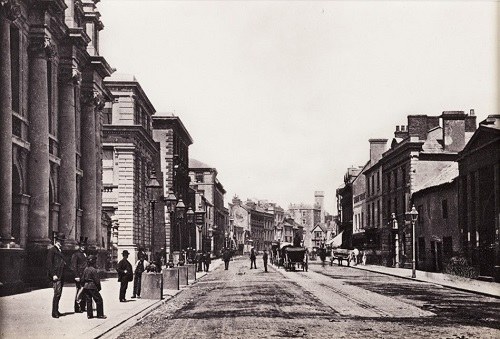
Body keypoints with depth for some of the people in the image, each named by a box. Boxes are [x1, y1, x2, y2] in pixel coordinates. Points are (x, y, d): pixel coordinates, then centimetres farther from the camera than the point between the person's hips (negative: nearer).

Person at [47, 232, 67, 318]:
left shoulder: (60, 250, 19)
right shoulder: (52, 250, -7)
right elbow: (49, 263, -13)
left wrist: (64, 263, 10)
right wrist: (53, 275, -17)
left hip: (60, 275, 9)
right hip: (55, 275, -9)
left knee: (59, 294, 12)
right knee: (57, 293, -11)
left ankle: (56, 311, 19)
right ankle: (54, 312, -8)